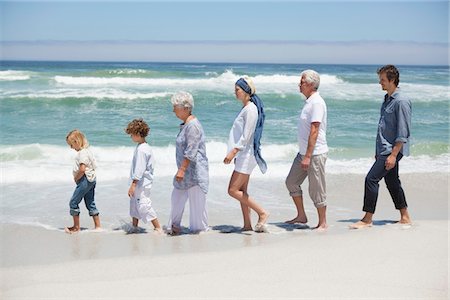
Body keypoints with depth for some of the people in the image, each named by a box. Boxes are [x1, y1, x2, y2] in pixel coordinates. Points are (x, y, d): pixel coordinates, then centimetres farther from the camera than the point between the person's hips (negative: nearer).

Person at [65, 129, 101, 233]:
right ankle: (98, 226, 15)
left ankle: (76, 227, 3)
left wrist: (76, 178, -11)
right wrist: (77, 178, 12)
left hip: (85, 180, -10)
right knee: (91, 204, 13)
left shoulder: (82, 153, -17)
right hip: (91, 179, 10)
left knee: (73, 202, -3)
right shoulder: (87, 151, 13)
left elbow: (82, 169, -26)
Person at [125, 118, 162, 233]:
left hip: (142, 184, -11)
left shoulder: (141, 149, -20)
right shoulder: (146, 147, 11)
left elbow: (139, 169, -24)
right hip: (141, 183, 11)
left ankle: (158, 228, -3)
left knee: (144, 206, -8)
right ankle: (134, 227, 30)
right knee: (134, 204, 19)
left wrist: (133, 184, -23)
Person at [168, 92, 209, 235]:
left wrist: (182, 169, -23)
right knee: (177, 197, 15)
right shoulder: (185, 124, 12)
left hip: (195, 170, -10)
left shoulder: (193, 125, -19)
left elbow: (190, 152, -23)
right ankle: (175, 226, 25)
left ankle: (199, 228, 12)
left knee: (196, 200, 0)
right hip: (186, 170, 10)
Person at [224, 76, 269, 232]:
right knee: (242, 191, 11)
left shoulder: (250, 109, -16)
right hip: (243, 154, 10)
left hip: (246, 154, -10)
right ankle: (247, 225, 16)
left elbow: (246, 136, -21)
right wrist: (234, 153, 20)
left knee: (233, 190, -9)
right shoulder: (246, 108, 14)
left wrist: (233, 152, -23)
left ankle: (262, 212, -4)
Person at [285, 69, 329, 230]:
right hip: (304, 152, 10)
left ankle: (322, 223, 10)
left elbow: (314, 131, -22)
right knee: (291, 182, 13)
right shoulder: (309, 101, 14)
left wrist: (307, 156, -25)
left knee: (316, 189, -2)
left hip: (316, 154, -10)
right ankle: (301, 216, 23)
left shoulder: (317, 103, -17)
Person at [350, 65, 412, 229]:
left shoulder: (401, 102, -15)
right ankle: (405, 217, 24)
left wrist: (393, 154, -22)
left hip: (392, 150, -10)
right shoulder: (387, 100, 14)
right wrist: (378, 151, 21)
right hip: (384, 149, 10)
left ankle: (367, 219, -5)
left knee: (371, 179, -12)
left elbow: (403, 133, -19)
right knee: (391, 182, 14)